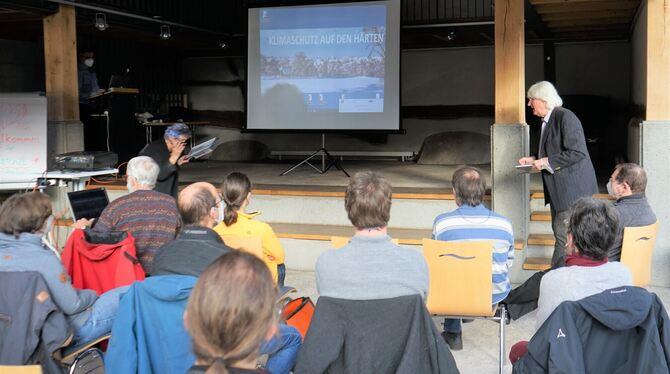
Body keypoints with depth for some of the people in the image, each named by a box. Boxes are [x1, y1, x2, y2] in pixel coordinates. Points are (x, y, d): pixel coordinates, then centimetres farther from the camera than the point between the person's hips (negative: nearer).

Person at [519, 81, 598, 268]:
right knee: (559, 231, 16)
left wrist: (546, 162, -21)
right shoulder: (547, 121, 13)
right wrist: (534, 160, 7)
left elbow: (577, 152, -23)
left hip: (572, 188, -10)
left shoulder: (565, 117, -16)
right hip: (558, 189, 10)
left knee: (564, 235, -7)